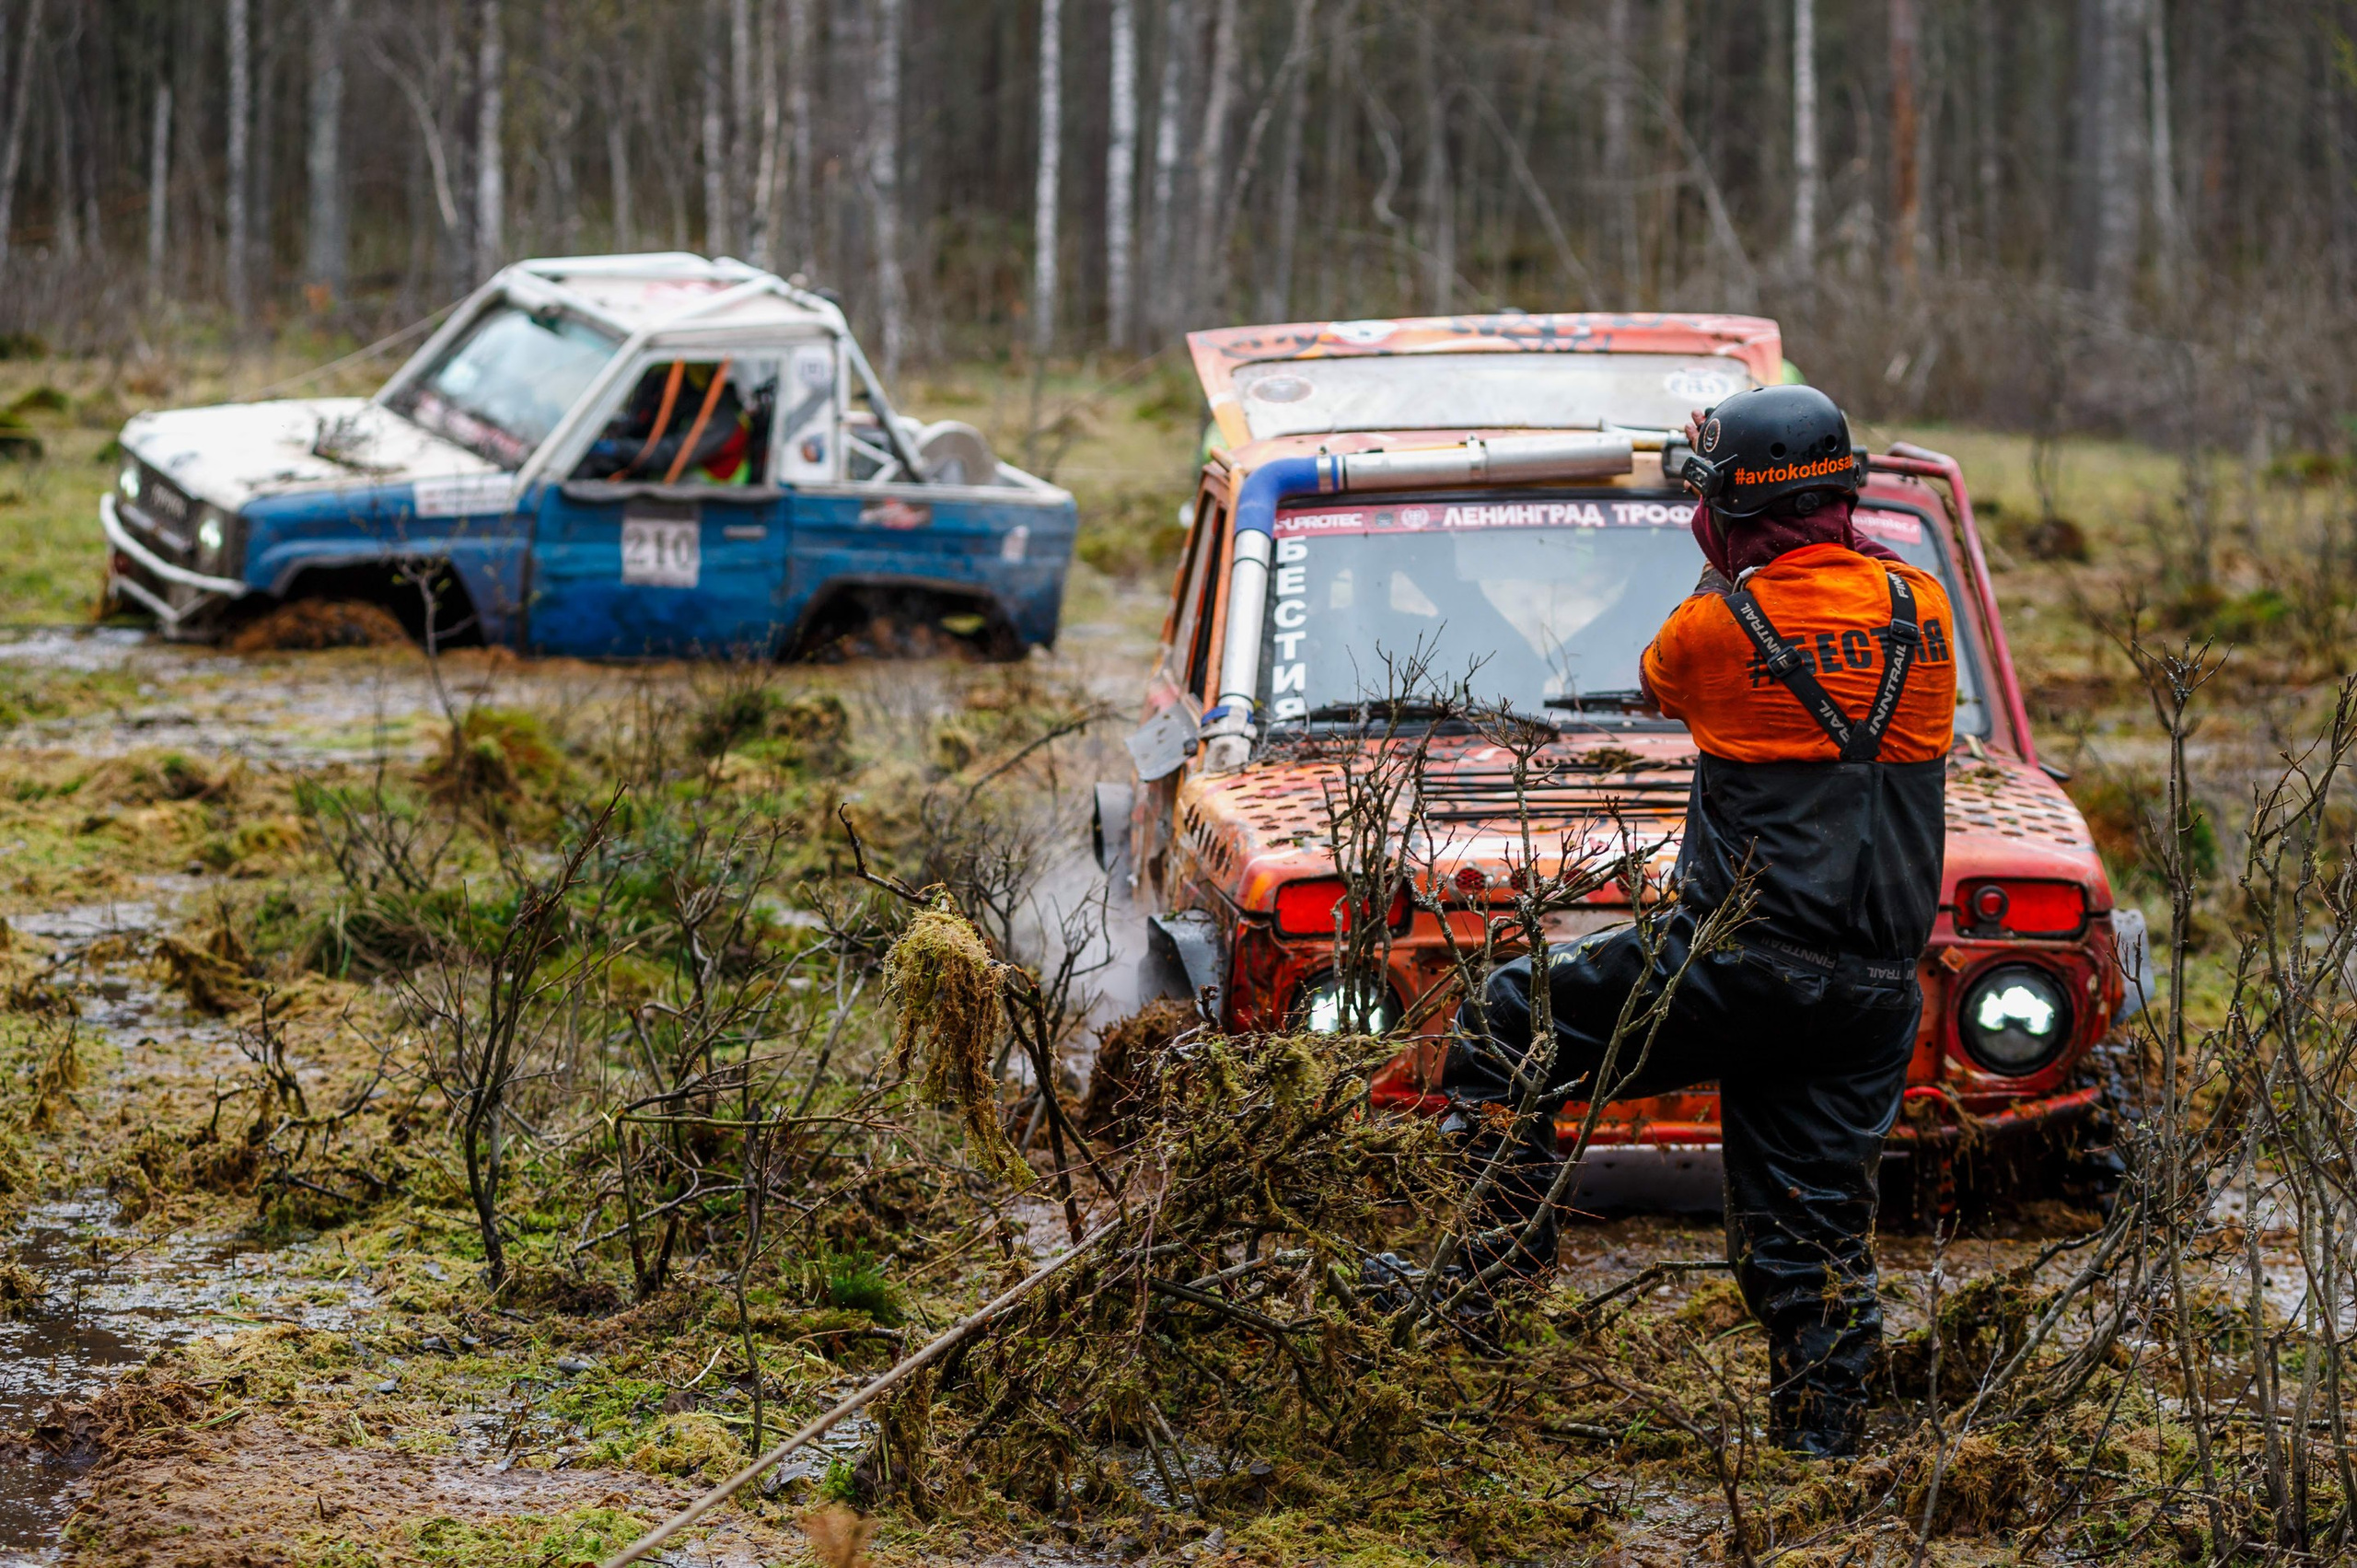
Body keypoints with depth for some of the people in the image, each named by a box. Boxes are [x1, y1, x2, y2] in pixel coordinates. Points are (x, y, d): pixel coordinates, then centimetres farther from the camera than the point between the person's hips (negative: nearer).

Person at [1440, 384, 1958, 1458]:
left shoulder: (1723, 621, -9)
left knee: (1502, 1032, 11)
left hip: (1738, 961, -5)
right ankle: (1820, 1446, 7)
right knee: (1813, 1229, 10)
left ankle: (1506, 1261, 8)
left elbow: (1660, 682, 14)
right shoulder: (1920, 610, 4)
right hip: (1875, 992, 5)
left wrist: (1721, 564, 26)